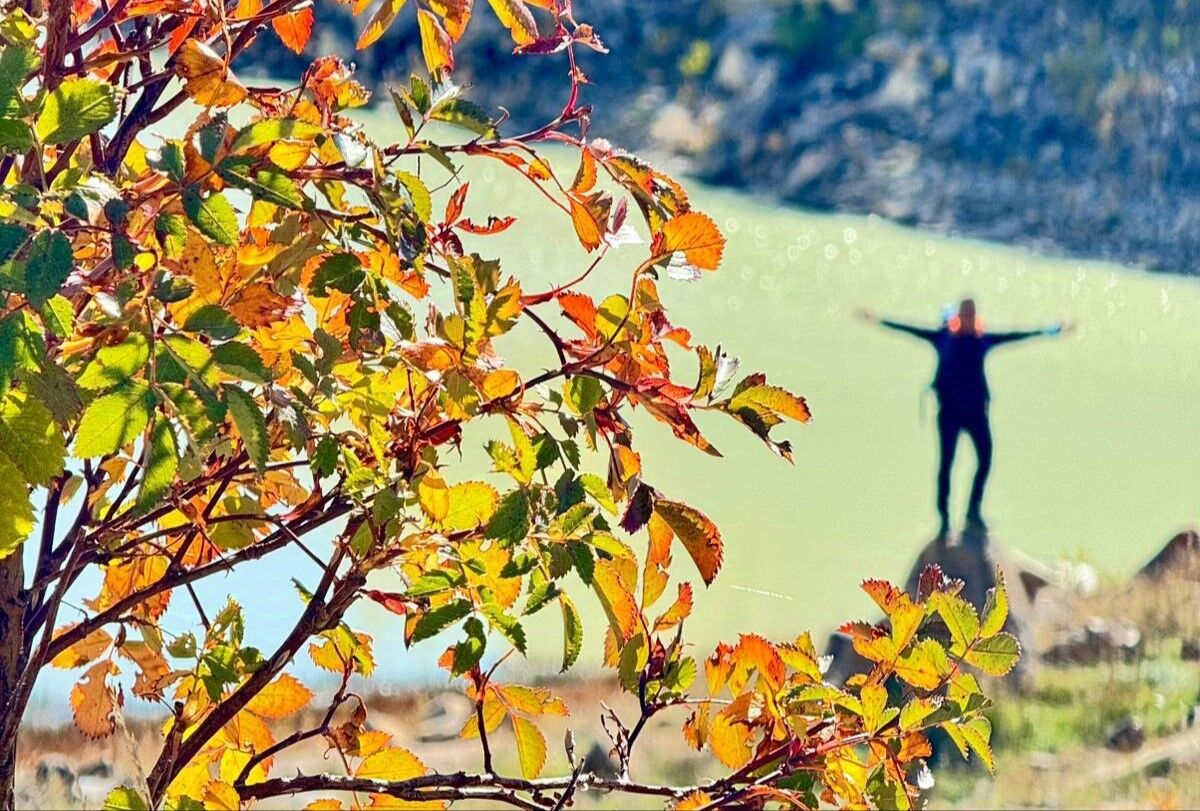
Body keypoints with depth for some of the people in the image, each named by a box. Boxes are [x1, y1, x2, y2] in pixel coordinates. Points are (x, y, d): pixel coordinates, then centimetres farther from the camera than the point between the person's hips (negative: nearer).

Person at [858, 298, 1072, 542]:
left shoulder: (983, 339, 5)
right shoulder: (943, 337, -1)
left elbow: (1013, 337, 8)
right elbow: (914, 330, -2)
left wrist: (1051, 331, 11)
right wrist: (880, 321, -6)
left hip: (975, 409, 2)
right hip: (950, 409, -2)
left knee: (985, 457, -8)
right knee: (946, 462, -1)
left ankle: (974, 511, 6)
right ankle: (944, 520, 3)